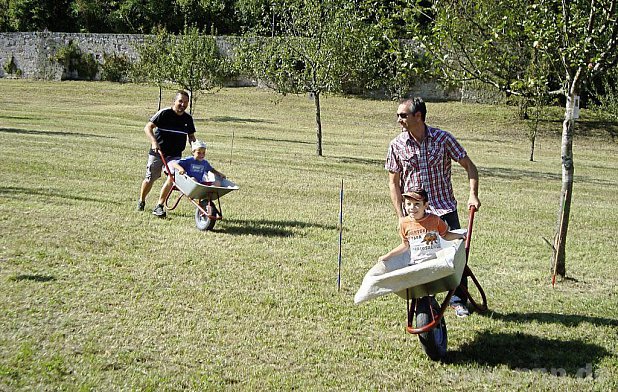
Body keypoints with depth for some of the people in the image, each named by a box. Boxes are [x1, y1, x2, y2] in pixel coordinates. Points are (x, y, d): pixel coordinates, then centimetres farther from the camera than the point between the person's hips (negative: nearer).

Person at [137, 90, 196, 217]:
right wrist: (154, 142, -30)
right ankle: (141, 202, 30)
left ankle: (159, 206, -1)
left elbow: (191, 136, 17)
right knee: (150, 178, 6)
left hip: (175, 154, 3)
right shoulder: (164, 113, -11)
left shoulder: (188, 118, 5)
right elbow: (148, 128, -16)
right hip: (158, 152, -3)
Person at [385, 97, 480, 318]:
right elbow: (394, 182, 4)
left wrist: (473, 195, -12)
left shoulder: (443, 138, -5)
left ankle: (458, 299, 13)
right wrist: (400, 216, -2)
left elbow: (469, 166, 2)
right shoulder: (397, 145, -2)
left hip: (445, 208, 0)